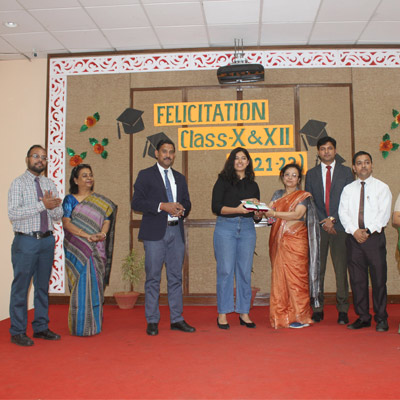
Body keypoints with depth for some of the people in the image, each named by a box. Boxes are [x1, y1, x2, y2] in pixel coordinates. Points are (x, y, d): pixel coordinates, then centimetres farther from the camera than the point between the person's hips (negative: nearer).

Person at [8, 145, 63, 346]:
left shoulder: (50, 184, 11)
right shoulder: (18, 184, -4)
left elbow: (58, 216, 8)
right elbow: (13, 213, -16)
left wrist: (52, 206, -14)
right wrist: (42, 205, -21)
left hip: (47, 240, 5)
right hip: (26, 241, -5)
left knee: (43, 286, 12)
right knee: (21, 287, 0)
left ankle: (41, 327, 23)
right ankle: (17, 332, 11)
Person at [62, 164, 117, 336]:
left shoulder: (101, 201, 13)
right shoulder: (70, 199, 4)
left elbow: (107, 219, 6)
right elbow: (66, 222, -7)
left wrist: (102, 234, -16)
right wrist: (87, 235, -19)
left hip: (97, 249, 3)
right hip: (76, 249, -3)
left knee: (96, 285, 4)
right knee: (80, 285, -4)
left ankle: (95, 325, 13)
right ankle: (80, 327, 4)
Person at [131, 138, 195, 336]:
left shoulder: (180, 178, 18)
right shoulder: (145, 175, 3)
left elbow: (187, 202, 20)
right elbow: (136, 203, -6)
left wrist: (182, 209, -4)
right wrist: (162, 206, -16)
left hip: (176, 232, 5)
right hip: (155, 232, -4)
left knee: (176, 277, 8)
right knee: (153, 278, 0)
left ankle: (177, 319, 16)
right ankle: (152, 321, 9)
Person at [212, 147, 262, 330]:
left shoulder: (253, 185, 17)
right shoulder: (223, 180, 5)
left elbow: (257, 215, 17)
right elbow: (215, 207, -5)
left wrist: (258, 212, -6)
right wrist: (237, 209, -17)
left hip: (247, 228, 4)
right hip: (225, 227, -3)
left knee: (245, 271, 4)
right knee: (225, 270, -4)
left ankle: (244, 313, 13)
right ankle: (222, 314, 4)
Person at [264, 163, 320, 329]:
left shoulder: (304, 196, 3)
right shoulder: (278, 194, 18)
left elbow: (297, 214, -12)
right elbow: (269, 210, 7)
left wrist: (275, 213, -21)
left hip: (295, 241, -4)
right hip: (278, 240, 4)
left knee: (295, 276, -6)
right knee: (279, 276, 2)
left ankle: (299, 317, 2)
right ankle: (282, 316, 10)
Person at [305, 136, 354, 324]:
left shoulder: (346, 172, 10)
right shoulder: (311, 174, 13)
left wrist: (333, 219, -8)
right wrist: (323, 222, -3)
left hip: (340, 226, -1)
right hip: (318, 226, 1)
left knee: (341, 269, -1)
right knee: (317, 269, 1)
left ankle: (342, 310, 7)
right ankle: (318, 309, 8)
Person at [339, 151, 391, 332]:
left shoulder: (382, 187, 5)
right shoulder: (348, 189, 13)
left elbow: (384, 213, -4)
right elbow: (343, 213, 4)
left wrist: (368, 230, -14)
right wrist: (355, 231, -11)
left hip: (375, 236, -2)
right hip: (354, 237, 3)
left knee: (378, 278, -1)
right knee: (357, 279, 4)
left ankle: (381, 318, 10)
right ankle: (363, 317, 14)